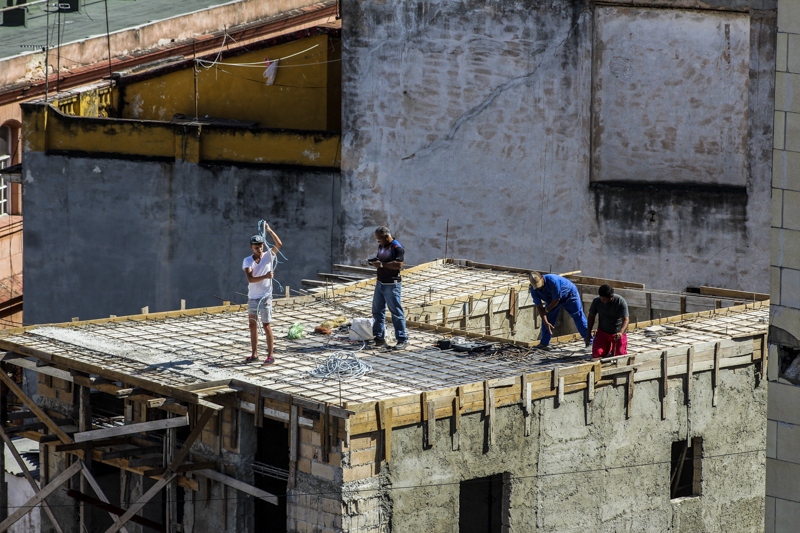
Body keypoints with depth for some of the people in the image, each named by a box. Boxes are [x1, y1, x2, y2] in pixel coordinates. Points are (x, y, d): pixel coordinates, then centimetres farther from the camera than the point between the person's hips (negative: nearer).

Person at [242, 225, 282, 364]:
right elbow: (250, 279, -16)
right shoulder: (247, 261, -2)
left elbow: (279, 244, -18)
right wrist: (265, 277, -29)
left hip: (265, 297, -3)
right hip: (252, 298, 3)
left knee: (266, 326, -4)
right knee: (252, 325, 9)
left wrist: (270, 231, -29)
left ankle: (270, 356, 0)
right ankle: (254, 354, 19)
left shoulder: (268, 256, -2)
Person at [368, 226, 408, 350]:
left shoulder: (397, 248, -15)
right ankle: (379, 338, 19)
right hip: (380, 284, 9)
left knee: (396, 313, -6)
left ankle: (402, 340, -2)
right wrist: (371, 261, 6)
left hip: (391, 285, -9)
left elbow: (399, 264, -25)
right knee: (377, 311, 11)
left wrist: (382, 264, -23)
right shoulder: (381, 246, 13)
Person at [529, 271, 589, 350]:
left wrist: (546, 310, -17)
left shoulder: (552, 280, -41)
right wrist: (546, 322, -28)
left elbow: (556, 300, -31)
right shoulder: (534, 289, -22)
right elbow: (539, 306, -19)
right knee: (546, 318, -5)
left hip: (570, 295, -6)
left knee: (578, 316, -9)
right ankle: (544, 343, 1)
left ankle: (589, 341, -4)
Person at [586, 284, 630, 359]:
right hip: (603, 332, 2)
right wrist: (588, 334, 4)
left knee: (620, 354, -15)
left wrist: (621, 333, -47)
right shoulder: (596, 301, -14)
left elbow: (626, 320, -27)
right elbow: (591, 316, 3)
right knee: (596, 354, -14)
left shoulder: (621, 302, -22)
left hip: (618, 333, -2)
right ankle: (608, 346, 21)